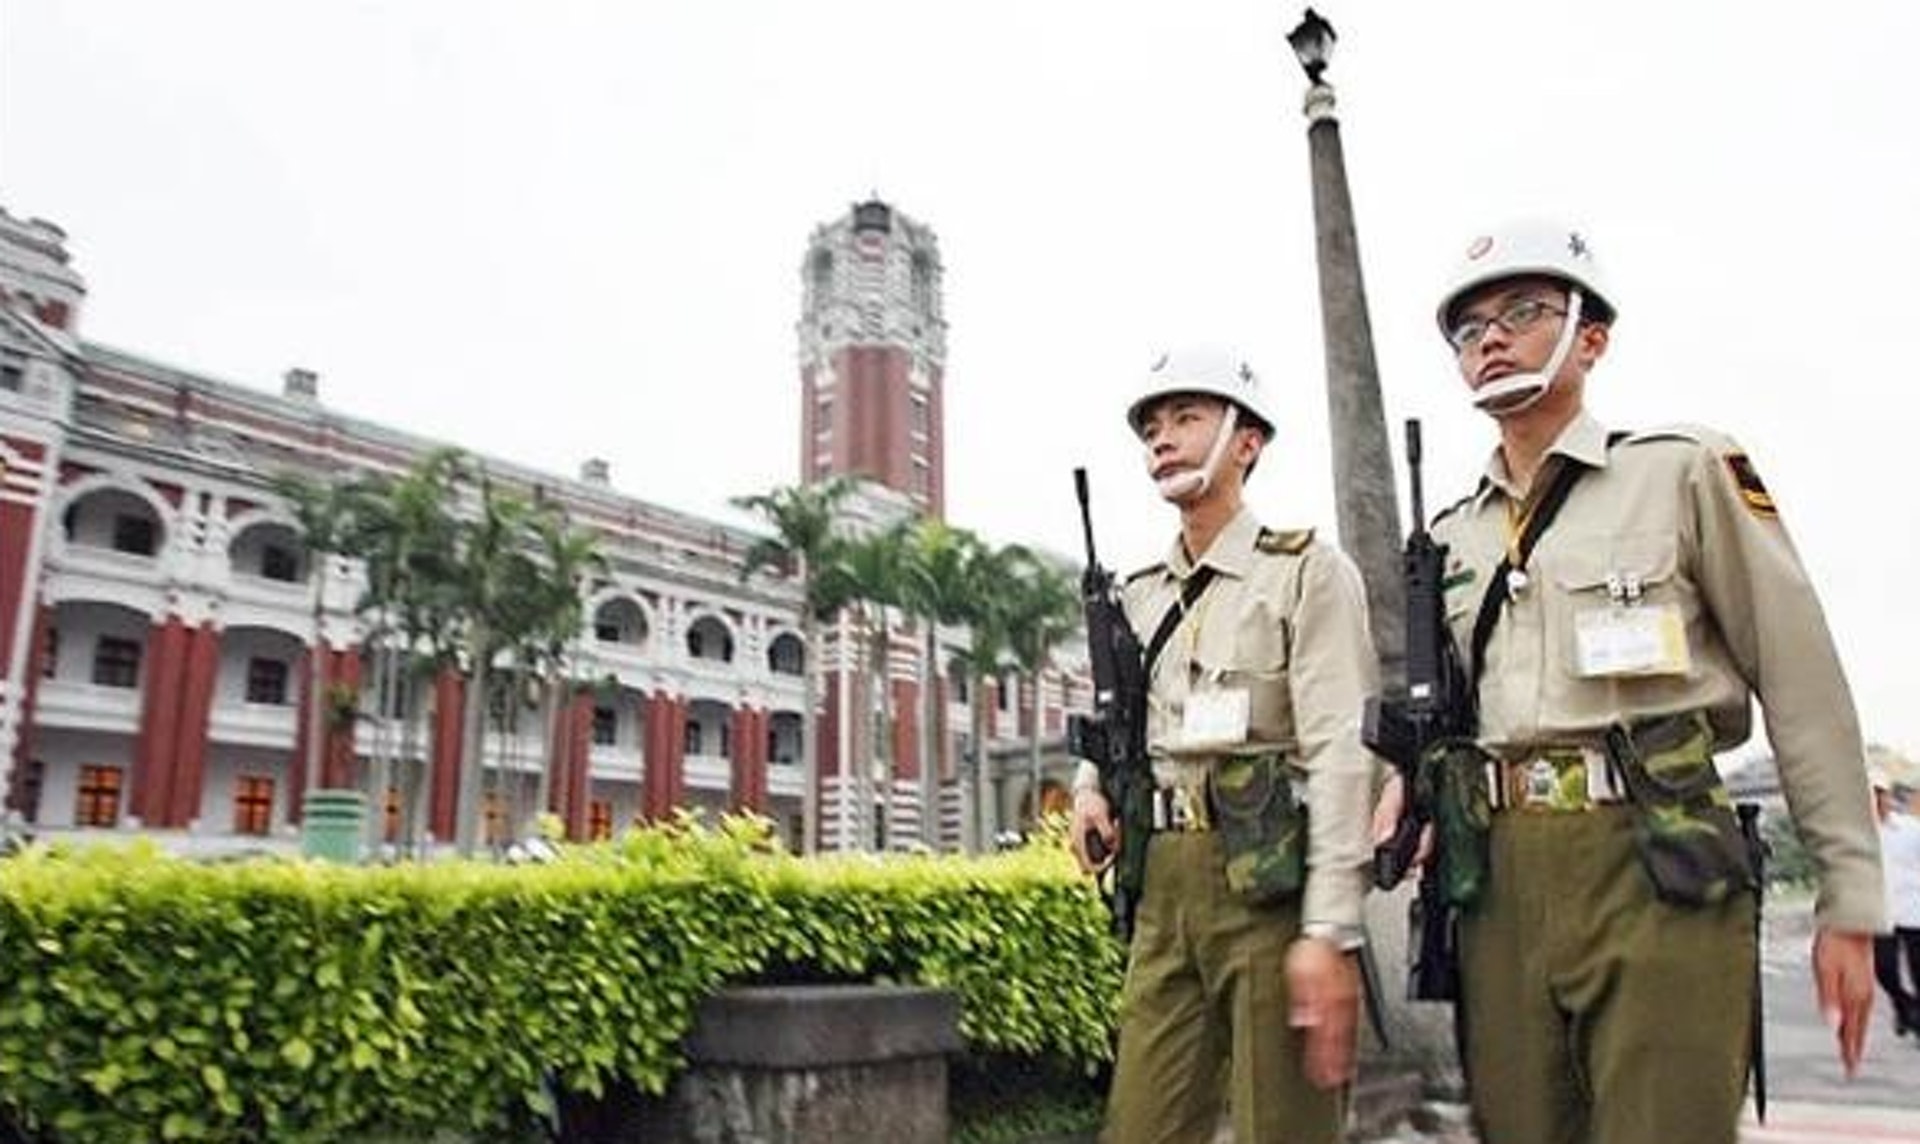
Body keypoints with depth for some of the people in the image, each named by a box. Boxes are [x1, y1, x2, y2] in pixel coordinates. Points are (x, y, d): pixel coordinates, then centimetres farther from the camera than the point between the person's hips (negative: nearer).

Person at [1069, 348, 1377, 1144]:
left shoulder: (1308, 571, -2)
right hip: (1164, 891, 5)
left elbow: (1340, 753, -11)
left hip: (1272, 883, -5)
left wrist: (1329, 931, -19)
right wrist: (1089, 787, 4)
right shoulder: (1136, 596, 15)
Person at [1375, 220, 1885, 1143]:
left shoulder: (1684, 472, 2)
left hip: (1658, 869, -4)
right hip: (1498, 878, 5)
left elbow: (1804, 688, 0)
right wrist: (1411, 777, 2)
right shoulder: (1449, 537, 15)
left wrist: (1849, 902, -1)